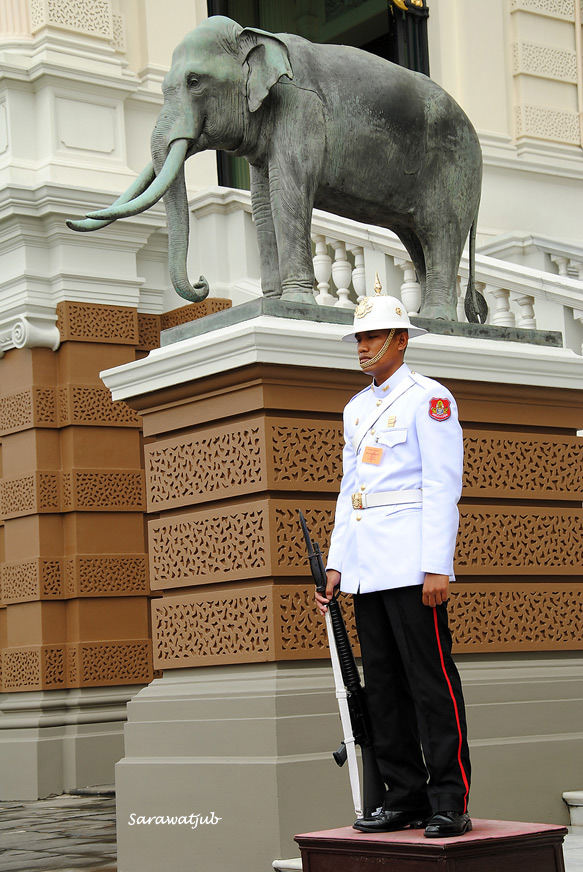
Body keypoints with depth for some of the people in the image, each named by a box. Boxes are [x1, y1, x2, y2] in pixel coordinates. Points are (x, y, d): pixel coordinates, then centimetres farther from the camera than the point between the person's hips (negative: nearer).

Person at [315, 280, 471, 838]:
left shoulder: (429, 398, -3)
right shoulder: (356, 408, 19)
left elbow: (442, 486, -9)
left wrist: (436, 566, -16)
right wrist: (336, 562, 13)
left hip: (412, 562, -7)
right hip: (366, 568, 8)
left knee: (431, 681, -8)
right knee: (382, 685, 7)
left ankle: (450, 804, -5)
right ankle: (405, 798, 12)